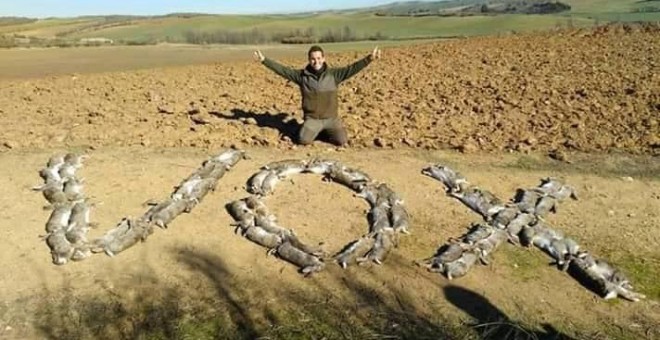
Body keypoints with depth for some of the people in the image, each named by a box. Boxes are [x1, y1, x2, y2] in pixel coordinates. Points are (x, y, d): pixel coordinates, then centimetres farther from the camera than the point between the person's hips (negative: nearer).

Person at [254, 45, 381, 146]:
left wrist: (369, 58, -22)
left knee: (342, 141, -15)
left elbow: (352, 68, -11)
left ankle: (326, 131, 19)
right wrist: (264, 60, -7)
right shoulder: (301, 75, -3)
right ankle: (315, 131, 15)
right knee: (303, 140, -22)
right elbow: (282, 70, -2)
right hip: (312, 118, 0)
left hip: (331, 118, 0)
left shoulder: (334, 74, -4)